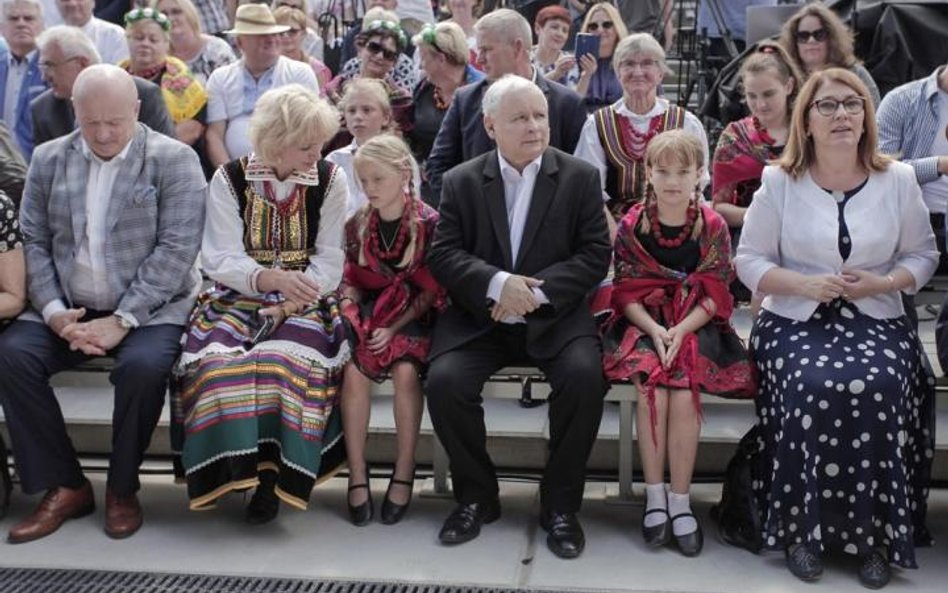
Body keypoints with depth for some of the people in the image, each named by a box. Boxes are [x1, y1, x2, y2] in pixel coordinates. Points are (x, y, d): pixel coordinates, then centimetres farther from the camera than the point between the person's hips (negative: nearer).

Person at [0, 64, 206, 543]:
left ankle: (122, 488, -7)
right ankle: (64, 486, -5)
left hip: (147, 308, -4)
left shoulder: (174, 160, -4)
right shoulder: (48, 159, 9)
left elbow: (176, 249, -11)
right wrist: (54, 312, -11)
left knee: (143, 365, -32)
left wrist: (122, 319, -19)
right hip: (68, 308, 4)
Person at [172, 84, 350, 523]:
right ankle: (240, 463, -14)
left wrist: (294, 295, -19)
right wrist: (270, 278, -27)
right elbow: (222, 260, -7)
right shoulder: (229, 179, 1)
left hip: (303, 301, -1)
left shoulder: (330, 179, 2)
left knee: (287, 357, -32)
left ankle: (272, 473, -17)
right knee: (218, 358, -30)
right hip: (239, 298, 1)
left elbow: (330, 260, -3)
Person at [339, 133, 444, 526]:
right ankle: (357, 475, -16)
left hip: (411, 317, -3)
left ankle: (404, 473, -16)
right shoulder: (357, 224, 6)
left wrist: (395, 328, -15)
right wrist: (352, 317, -10)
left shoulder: (429, 223, -6)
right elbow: (350, 281, 11)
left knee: (405, 371, -31)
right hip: (368, 316, 3)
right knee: (354, 372, -26)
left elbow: (432, 289, -7)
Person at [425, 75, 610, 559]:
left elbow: (595, 255, -3)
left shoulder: (580, 177, 4)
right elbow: (442, 255, -2)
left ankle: (560, 504, -8)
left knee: (585, 376, -29)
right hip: (479, 317, 1)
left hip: (555, 316, -1)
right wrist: (498, 283, -21)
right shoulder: (461, 181, 6)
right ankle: (476, 496, 1)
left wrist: (535, 290, -18)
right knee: (444, 380, -24)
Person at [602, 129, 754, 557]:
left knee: (684, 394, -26)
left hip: (695, 326, 0)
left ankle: (680, 500, -13)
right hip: (644, 325, 0)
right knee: (652, 391, -27)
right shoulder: (631, 226, 1)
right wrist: (655, 331, -17)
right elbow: (627, 293, -1)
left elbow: (715, 294, -2)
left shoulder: (713, 226, 0)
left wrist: (680, 330, -18)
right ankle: (655, 495, -13)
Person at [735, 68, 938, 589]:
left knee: (877, 388, -30)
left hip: (876, 321, 1)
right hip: (795, 320, -1)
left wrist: (882, 283, -9)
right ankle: (803, 528, -13)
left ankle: (875, 533, -13)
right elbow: (749, 260, 4)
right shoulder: (779, 181, 3)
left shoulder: (898, 179, 5)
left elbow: (922, 255, 12)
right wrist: (806, 283, -13)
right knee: (811, 387, -31)